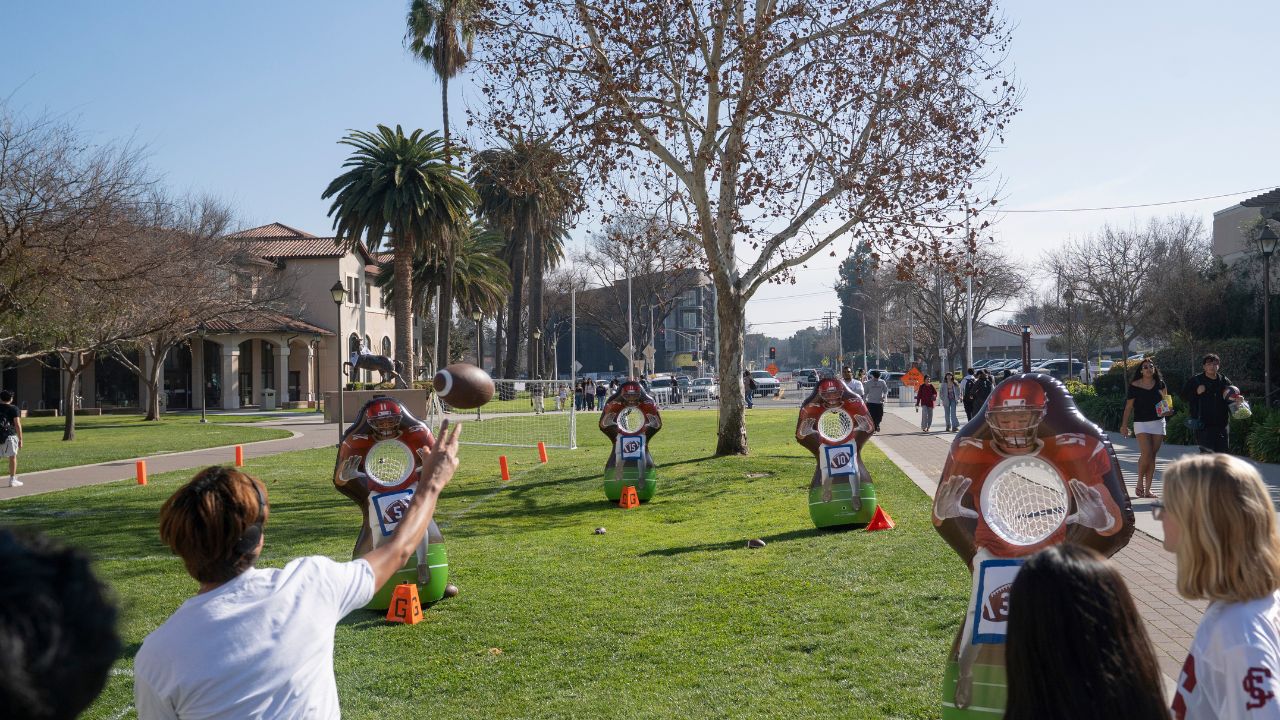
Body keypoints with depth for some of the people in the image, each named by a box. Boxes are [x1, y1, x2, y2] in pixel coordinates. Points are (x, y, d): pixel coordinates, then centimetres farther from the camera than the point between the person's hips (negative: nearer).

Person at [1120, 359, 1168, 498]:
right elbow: (1129, 406, 1)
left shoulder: (1159, 384, 7)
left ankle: (1147, 489, 7)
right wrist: (1124, 425, -1)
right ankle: (1140, 482, 7)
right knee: (1146, 454, -16)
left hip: (1158, 422, 3)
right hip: (1141, 423, -3)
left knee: (1152, 456, 3)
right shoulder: (1135, 385, -2)